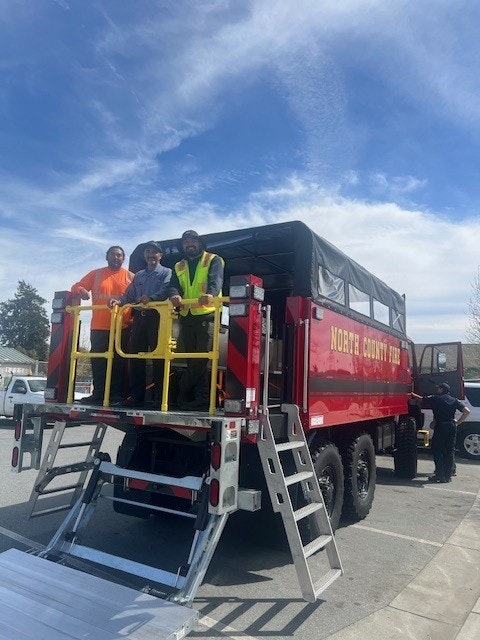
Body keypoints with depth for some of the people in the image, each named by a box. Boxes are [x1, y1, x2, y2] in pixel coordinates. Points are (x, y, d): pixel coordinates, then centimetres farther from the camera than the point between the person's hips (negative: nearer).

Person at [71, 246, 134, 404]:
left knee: (119, 362, 1)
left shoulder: (130, 277, 9)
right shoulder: (96, 274, 13)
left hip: (123, 328, -1)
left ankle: (117, 395, 6)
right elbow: (77, 286, 15)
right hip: (99, 327, 2)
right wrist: (81, 290, -9)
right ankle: (98, 394, 7)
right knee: (98, 362, 1)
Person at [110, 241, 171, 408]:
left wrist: (151, 298, -30)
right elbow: (129, 295, 19)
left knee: (158, 356, -6)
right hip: (139, 317, 6)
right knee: (136, 355, 3)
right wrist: (119, 300, -2)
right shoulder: (138, 275, 26)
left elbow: (165, 290, -13)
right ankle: (136, 396, 8)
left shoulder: (166, 272, 7)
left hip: (157, 317, -6)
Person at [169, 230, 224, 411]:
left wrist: (210, 293, -37)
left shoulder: (213, 260, 5)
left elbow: (216, 279, -14)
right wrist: (174, 295, -21)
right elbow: (173, 286, 5)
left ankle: (183, 395, 1)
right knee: (193, 360, 6)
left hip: (207, 316, -5)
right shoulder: (178, 267, 21)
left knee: (200, 358, -9)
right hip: (186, 318, 5)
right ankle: (202, 398, 13)